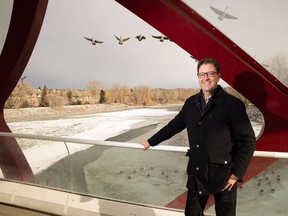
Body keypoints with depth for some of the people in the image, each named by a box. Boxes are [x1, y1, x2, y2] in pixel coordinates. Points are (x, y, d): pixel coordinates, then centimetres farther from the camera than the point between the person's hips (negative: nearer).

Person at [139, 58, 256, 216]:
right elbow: (174, 125, 13)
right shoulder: (191, 103, 3)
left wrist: (236, 174, -12)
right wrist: (151, 142, 19)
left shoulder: (233, 104, -12)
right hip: (196, 173, 4)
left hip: (223, 176, -4)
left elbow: (248, 141, -11)